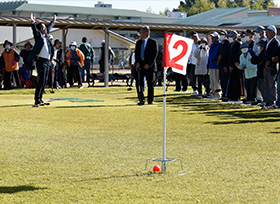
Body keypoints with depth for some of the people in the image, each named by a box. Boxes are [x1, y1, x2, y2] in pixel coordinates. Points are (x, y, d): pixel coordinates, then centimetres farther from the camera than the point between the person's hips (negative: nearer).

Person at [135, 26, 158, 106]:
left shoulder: (153, 42, -3)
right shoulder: (138, 42, 13)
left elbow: (155, 54, -8)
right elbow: (136, 53, 11)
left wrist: (148, 64, -17)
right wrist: (137, 62, -7)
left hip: (149, 66, -4)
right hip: (140, 65, 4)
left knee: (150, 83, 1)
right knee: (139, 83, -5)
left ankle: (150, 101, 10)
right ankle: (141, 100, 2)